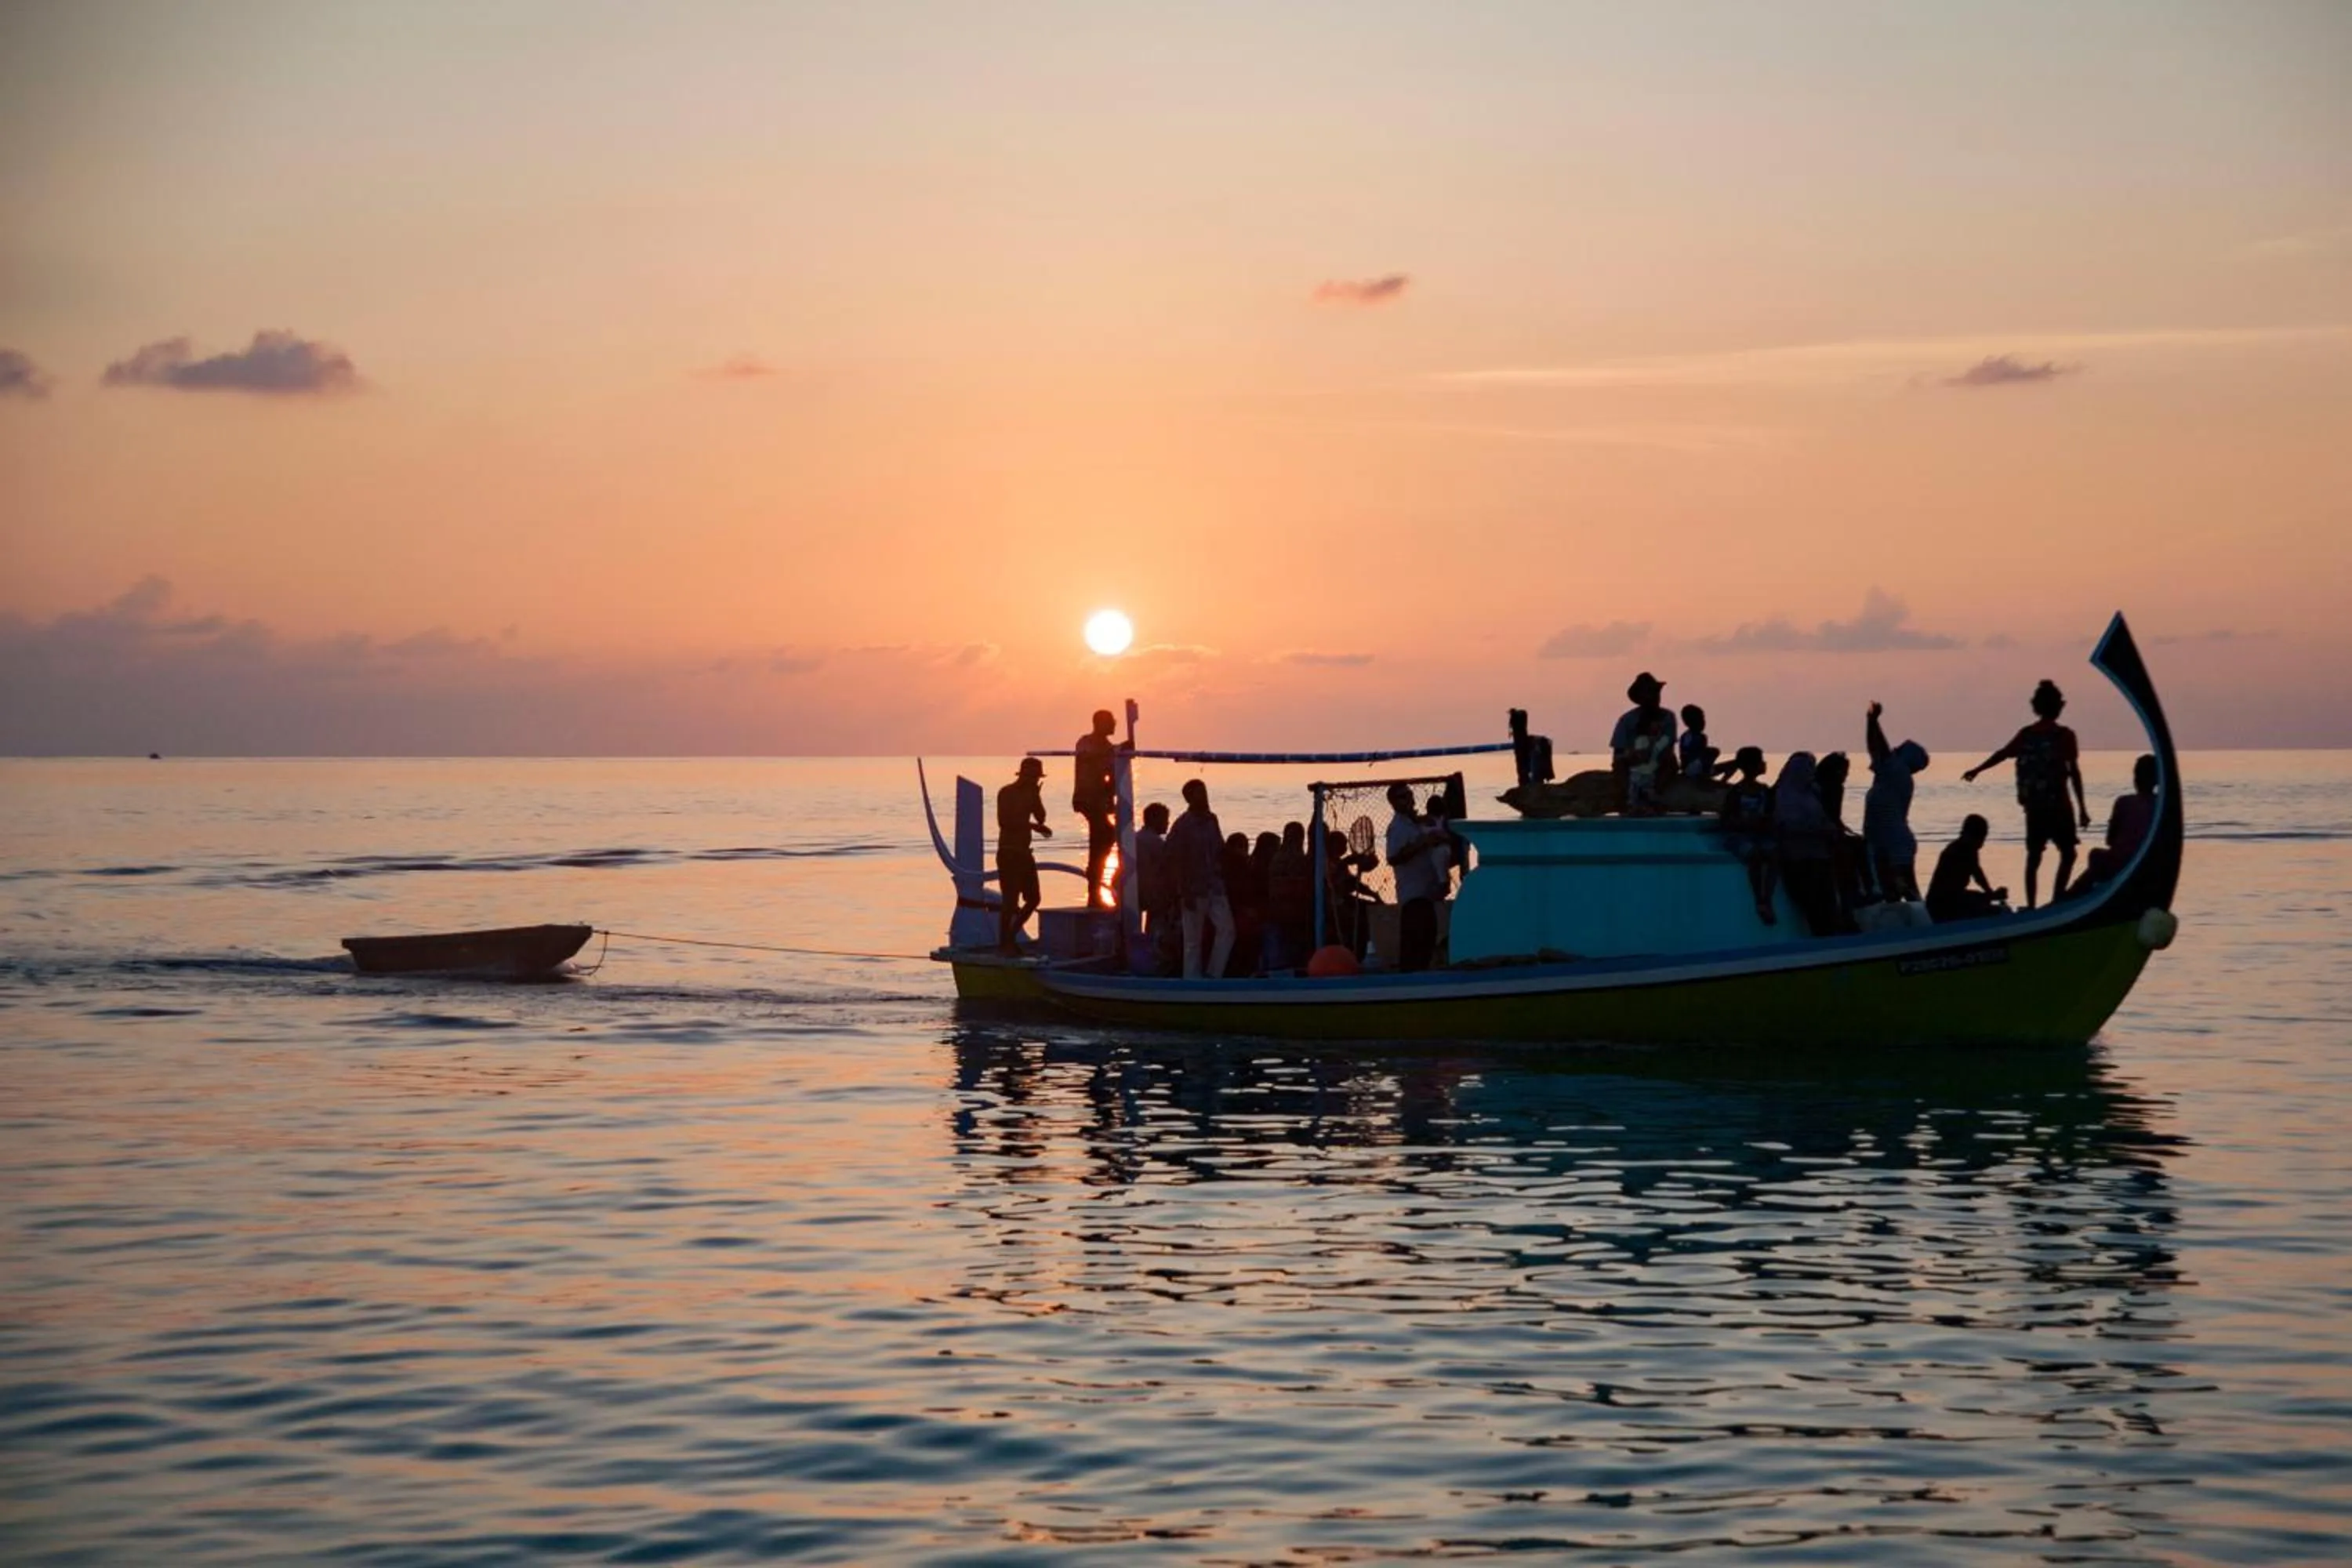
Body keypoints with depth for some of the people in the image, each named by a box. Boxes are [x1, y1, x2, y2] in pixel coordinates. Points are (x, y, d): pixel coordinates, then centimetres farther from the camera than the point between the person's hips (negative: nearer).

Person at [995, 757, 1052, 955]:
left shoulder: (1030, 793, 14)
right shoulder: (1006, 793, -9)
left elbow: (1041, 817, 8)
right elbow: (1004, 822, -19)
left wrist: (1036, 796, -3)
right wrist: (1032, 825, -19)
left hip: (1024, 853, 8)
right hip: (1008, 852, -8)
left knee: (1034, 898, 8)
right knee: (1010, 899, -10)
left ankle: (1010, 937, 19)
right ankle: (1004, 943, -5)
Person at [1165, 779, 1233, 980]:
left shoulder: (1211, 820, 9)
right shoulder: (1182, 825, -8)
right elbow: (1176, 861, -9)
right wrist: (1185, 893, -13)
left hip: (1214, 888, 5)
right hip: (1194, 889, -5)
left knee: (1226, 929, -3)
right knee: (1193, 939, -1)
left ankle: (1213, 976, 6)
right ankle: (1192, 980, 6)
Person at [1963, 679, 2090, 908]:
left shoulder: (2026, 734, 5)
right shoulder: (2064, 735, -8)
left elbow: (2002, 754, 17)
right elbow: (2074, 773, -10)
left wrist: (1976, 771, 32)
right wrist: (2082, 807, -6)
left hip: (2032, 804, 5)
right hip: (2057, 804, -5)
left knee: (2034, 855, 12)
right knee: (2068, 853, 4)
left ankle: (2031, 905, 11)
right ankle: (2055, 901, -7)